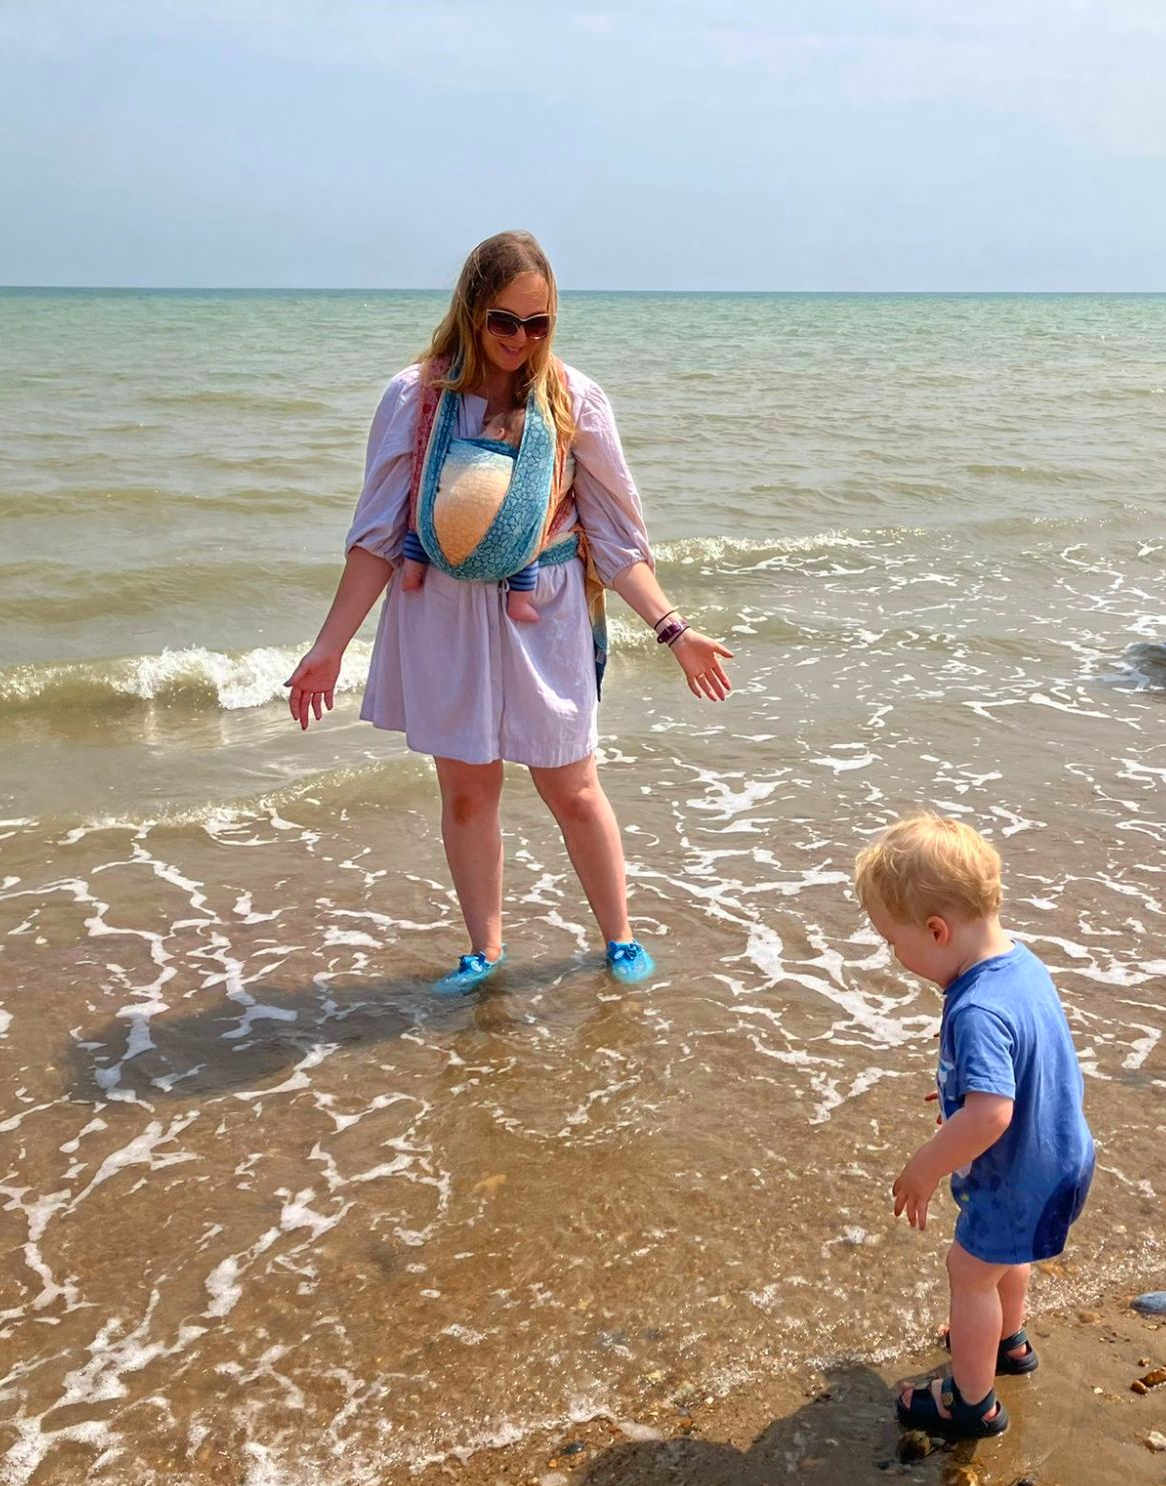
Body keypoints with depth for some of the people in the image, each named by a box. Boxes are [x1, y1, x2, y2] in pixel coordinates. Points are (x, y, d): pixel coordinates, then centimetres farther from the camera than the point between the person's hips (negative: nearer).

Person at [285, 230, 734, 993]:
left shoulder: (572, 399, -5)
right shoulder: (415, 398, -5)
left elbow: (615, 536, 0)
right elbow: (378, 535, -2)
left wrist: (673, 628, -6)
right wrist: (330, 646, -4)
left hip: (544, 616, -1)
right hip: (445, 616, 1)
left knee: (572, 789, 7)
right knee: (467, 791, 9)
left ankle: (621, 940, 27)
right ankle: (485, 952, 27)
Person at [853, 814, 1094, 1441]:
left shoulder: (977, 1012, -37)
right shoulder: (1022, 961, -8)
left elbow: (990, 1115, -43)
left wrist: (923, 1169, -30)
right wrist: (963, 1084, 15)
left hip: (1022, 1179, -9)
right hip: (1059, 1152, 9)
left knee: (970, 1269, 13)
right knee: (1004, 1254, 32)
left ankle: (971, 1403, 33)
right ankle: (1007, 1341, 56)